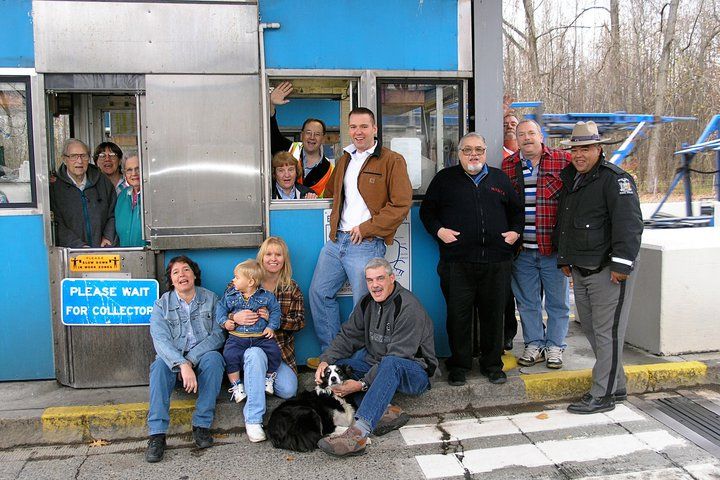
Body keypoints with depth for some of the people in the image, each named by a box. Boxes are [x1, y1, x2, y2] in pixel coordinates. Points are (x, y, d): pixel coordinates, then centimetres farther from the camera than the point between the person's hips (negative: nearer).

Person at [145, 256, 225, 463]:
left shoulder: (211, 299, 3)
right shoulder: (162, 304, 1)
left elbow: (217, 335, -6)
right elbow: (160, 340, -14)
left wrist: (191, 359, -20)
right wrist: (182, 365, -32)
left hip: (202, 356, 0)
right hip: (174, 358, 0)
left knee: (213, 358, -32)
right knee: (159, 366, -31)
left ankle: (202, 425, -28)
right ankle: (157, 433, -34)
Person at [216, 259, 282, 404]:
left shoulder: (266, 296, 1)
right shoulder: (230, 295, 6)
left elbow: (275, 311, 6)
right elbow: (221, 308, 10)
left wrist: (271, 327, -6)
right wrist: (224, 321, -6)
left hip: (261, 336, -1)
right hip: (237, 336, 1)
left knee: (274, 352, -18)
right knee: (229, 355, -22)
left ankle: (269, 378, 8)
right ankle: (236, 385, -3)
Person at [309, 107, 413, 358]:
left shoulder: (392, 161, -5)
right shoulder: (345, 159, 17)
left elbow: (401, 205, -14)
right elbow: (330, 193, 32)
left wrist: (366, 228, -15)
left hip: (366, 244, -7)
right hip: (336, 240, 8)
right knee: (319, 293, 12)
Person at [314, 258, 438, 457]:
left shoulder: (409, 307, -21)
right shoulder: (367, 303, 4)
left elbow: (395, 358, -26)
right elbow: (347, 336, 3)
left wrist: (363, 384, -31)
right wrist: (325, 360, -15)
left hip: (415, 372, -8)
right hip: (376, 365, 8)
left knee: (390, 364, -40)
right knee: (336, 365, -10)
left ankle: (358, 433, -52)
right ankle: (386, 411, -25)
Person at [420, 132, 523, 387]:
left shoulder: (500, 179, 15)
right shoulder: (445, 178, 8)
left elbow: (516, 209, 24)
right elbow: (427, 210, 11)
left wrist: (515, 231, 8)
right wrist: (438, 230, -4)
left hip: (496, 261, 2)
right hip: (457, 262, -2)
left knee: (494, 314, 9)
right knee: (458, 315, 3)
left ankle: (492, 364, 23)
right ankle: (459, 366, 17)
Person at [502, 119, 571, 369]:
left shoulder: (563, 160, -1)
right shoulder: (507, 166, 7)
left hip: (554, 246, -2)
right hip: (522, 248, 3)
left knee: (558, 301, 9)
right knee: (527, 301, 12)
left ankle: (554, 346, 24)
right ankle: (534, 344, 27)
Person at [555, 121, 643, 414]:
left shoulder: (615, 179, -10)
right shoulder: (570, 180, 17)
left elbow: (629, 222, -18)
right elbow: (562, 222, 25)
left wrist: (621, 263, -21)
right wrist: (564, 259, 24)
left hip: (608, 270, -9)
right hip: (580, 271, 9)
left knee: (607, 333, -3)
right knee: (591, 330, 14)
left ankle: (602, 396, 4)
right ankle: (616, 386, 27)